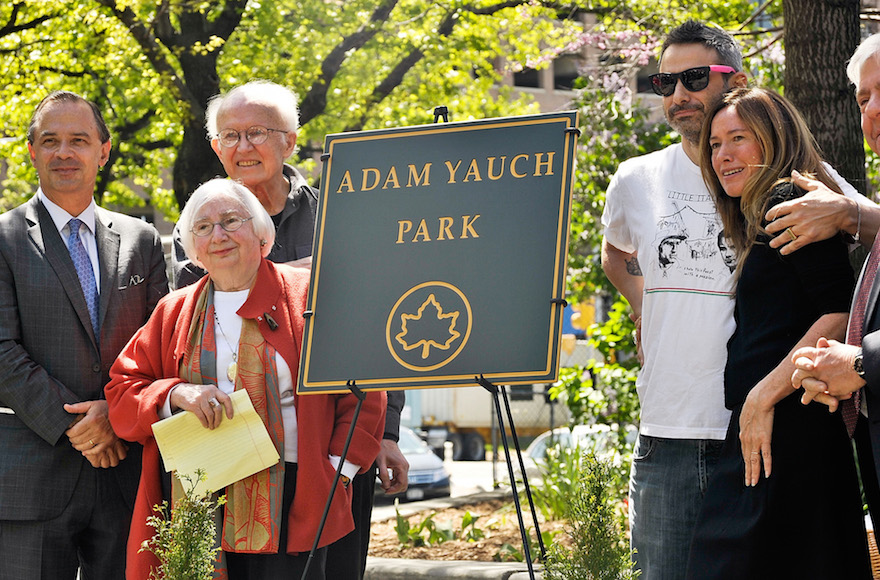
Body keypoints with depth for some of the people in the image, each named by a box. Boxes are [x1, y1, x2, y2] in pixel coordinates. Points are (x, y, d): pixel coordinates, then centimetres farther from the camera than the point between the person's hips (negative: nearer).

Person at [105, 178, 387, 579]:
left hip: (289, 499, -2)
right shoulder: (174, 312, 16)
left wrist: (340, 467, -4)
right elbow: (121, 394, 11)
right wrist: (177, 393, -8)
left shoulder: (307, 294, 6)